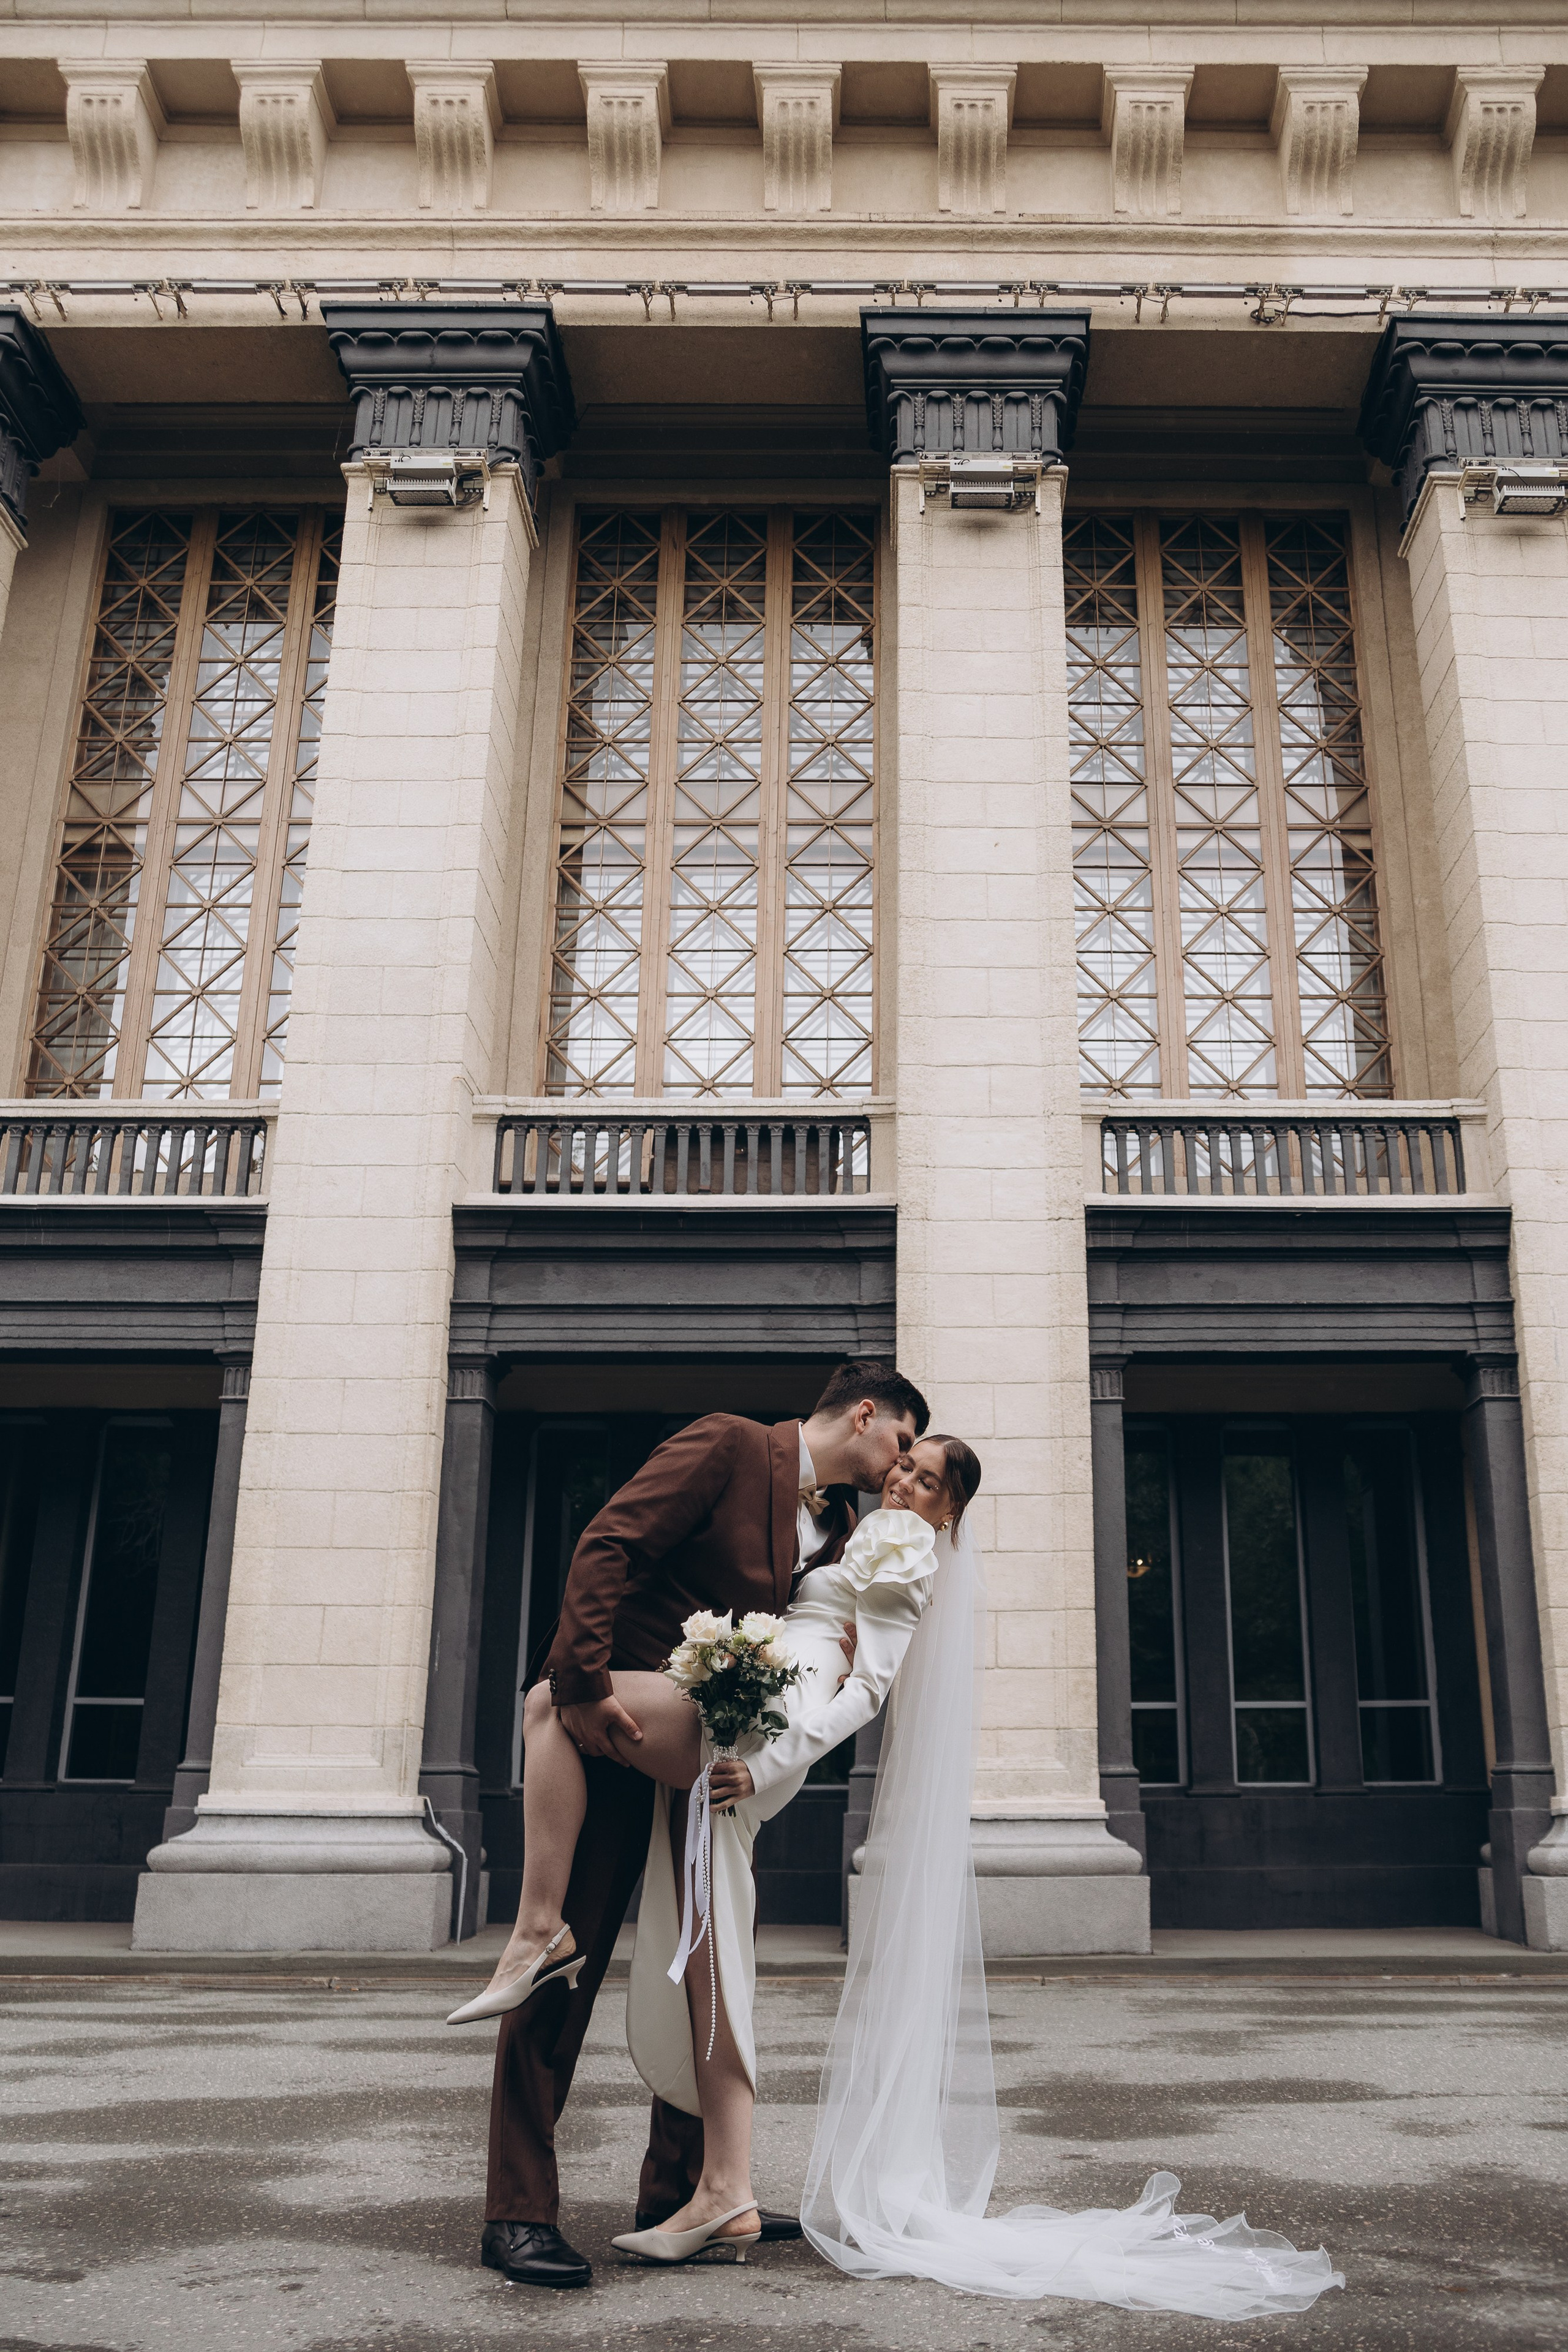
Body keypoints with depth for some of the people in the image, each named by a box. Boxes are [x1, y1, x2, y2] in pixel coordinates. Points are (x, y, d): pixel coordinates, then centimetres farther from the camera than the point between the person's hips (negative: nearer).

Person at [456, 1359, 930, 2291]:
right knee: (570, 1967, -6)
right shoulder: (727, 1445, -12)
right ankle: (520, 2212, 3)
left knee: (704, 1968, 12)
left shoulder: (840, 1526, 12)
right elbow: (609, 1545, -20)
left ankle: (680, 2189, 26)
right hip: (610, 1725, -8)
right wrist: (587, 1683, -27)